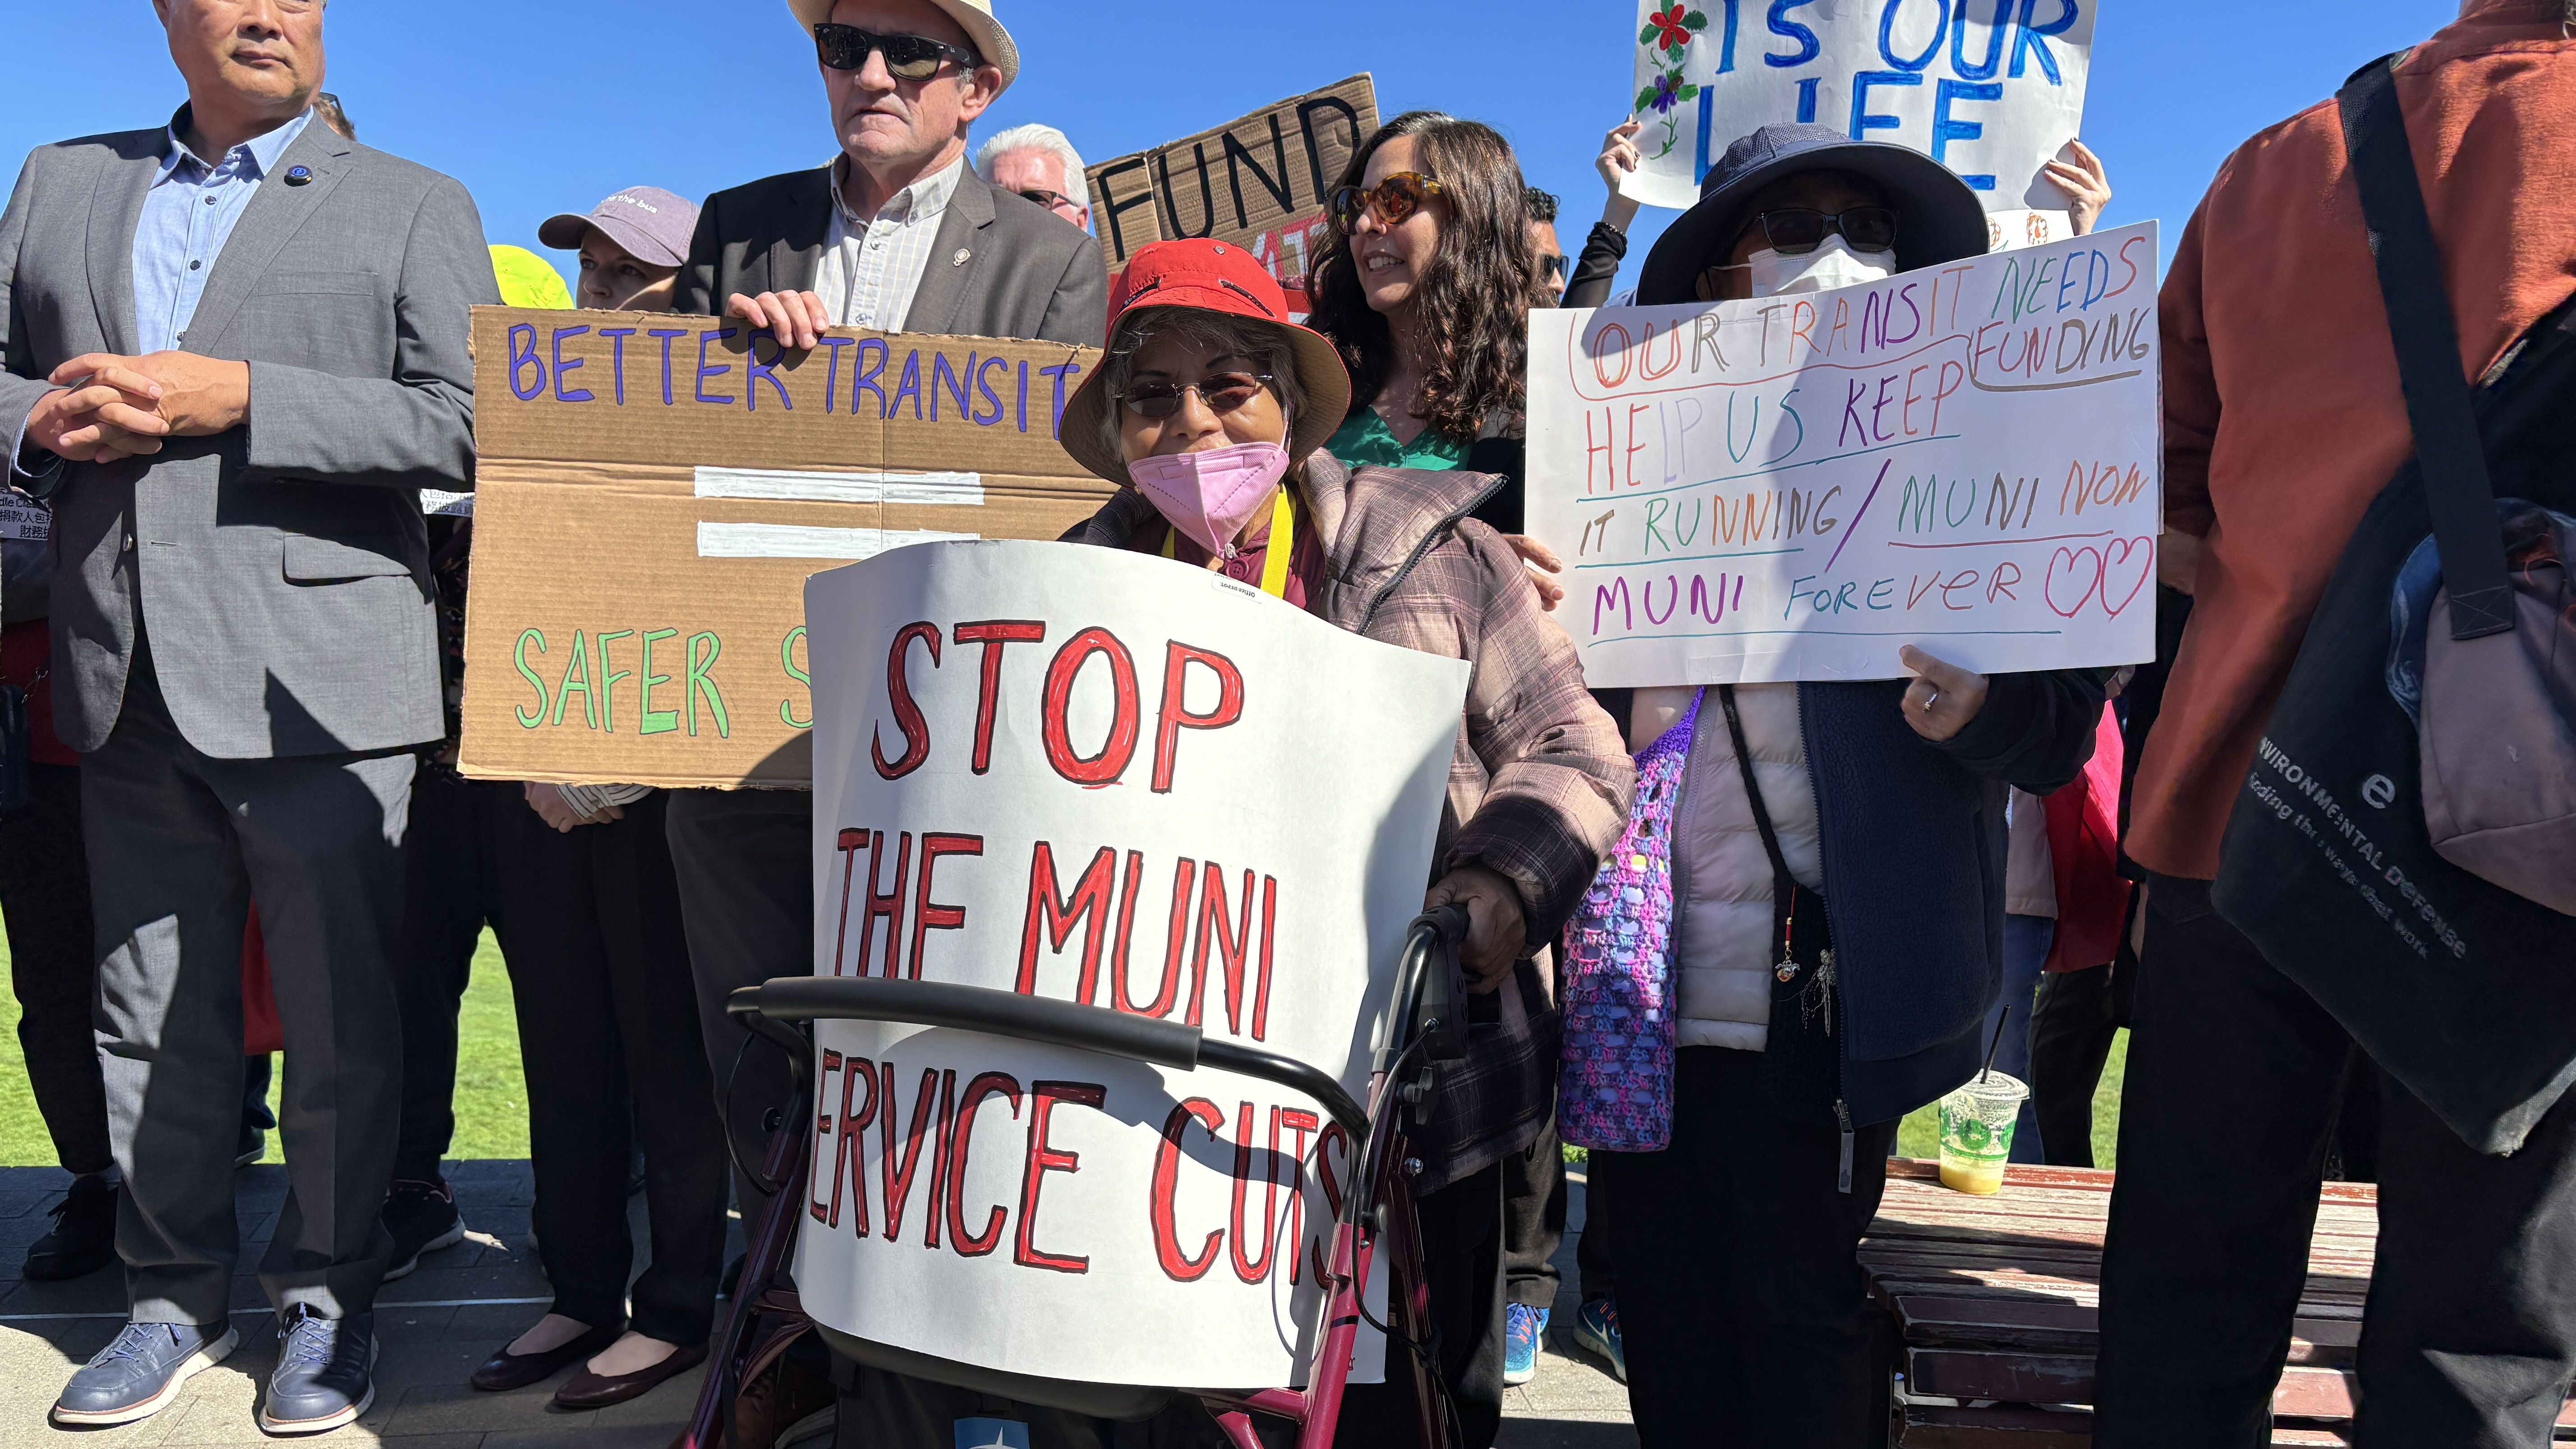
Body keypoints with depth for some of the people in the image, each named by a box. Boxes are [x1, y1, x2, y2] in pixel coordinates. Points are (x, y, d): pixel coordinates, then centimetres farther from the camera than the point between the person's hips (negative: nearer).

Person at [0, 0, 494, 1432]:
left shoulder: (414, 206, 7)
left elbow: (468, 425, -6)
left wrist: (238, 396, -14)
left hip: (317, 679, -4)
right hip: (128, 684, 4)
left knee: (339, 1019, 1)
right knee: (157, 1018, 12)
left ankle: (329, 1301, 18)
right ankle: (178, 1296, 27)